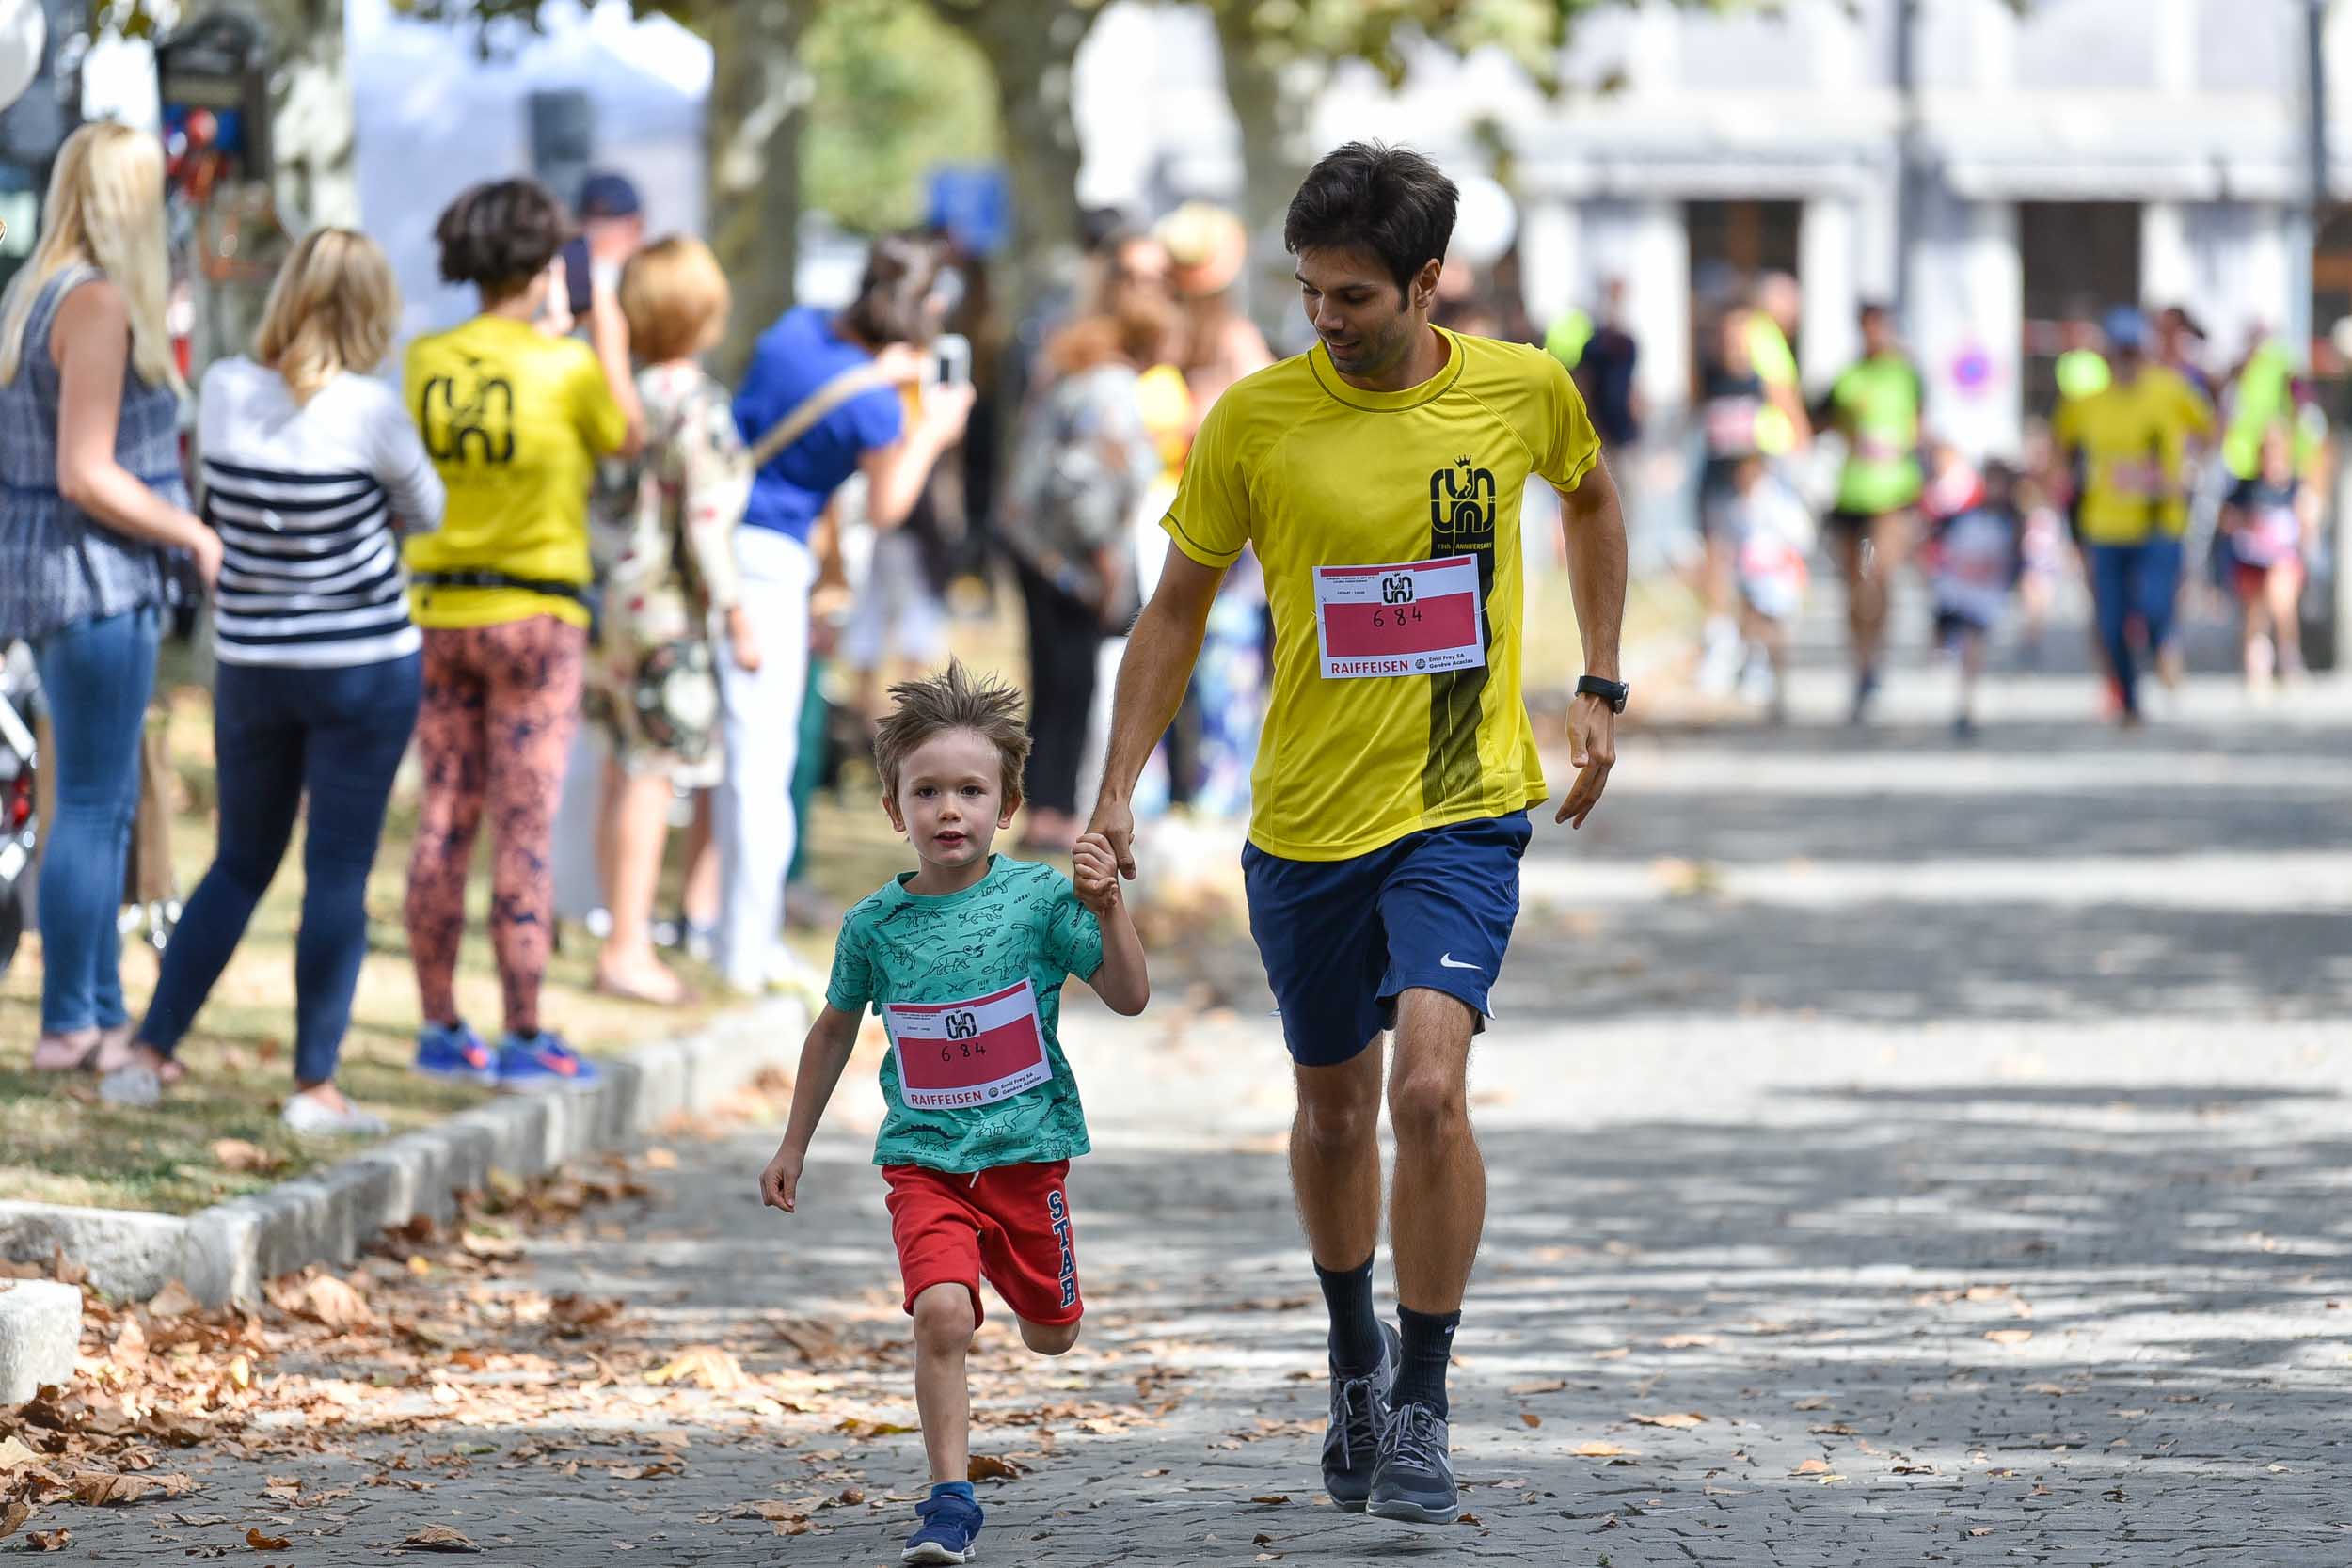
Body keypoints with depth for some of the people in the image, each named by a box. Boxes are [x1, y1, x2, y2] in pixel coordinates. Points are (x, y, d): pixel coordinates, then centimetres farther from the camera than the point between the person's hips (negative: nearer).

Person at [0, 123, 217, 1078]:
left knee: (103, 803, 14)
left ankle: (103, 1014, 19)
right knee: (91, 805, -5)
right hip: (96, 578, -10)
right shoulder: (97, 305, -17)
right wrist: (198, 537, -13)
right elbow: (88, 475, -21)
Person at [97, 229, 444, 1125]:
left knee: (240, 865, 17)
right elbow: (424, 514, 1)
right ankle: (315, 1085, 3)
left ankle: (148, 1056, 16)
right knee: (339, 874, 2)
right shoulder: (367, 411, -17)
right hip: (365, 665, -4)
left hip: (250, 668, 5)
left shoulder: (223, 391, -4)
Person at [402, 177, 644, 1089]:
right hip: (535, 612, -4)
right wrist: (607, 342, 16)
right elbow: (627, 439, 4)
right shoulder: (566, 367, -13)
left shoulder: (425, 363, -1)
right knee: (524, 831, -1)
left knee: (444, 824, 10)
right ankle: (524, 1038, 0)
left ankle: (440, 1029, 14)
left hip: (440, 609, 4)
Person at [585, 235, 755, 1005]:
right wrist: (738, 616, -12)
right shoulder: (696, 402, -15)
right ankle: (629, 950, -5)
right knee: (653, 774, -5)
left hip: (621, 591, 8)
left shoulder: (632, 392, 8)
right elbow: (706, 516, -17)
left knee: (626, 770, 13)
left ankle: (623, 939, 18)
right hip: (668, 601, -8)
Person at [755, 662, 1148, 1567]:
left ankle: (1022, 1284, 54)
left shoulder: (1038, 898, -7)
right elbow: (835, 1030, 15)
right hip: (924, 1159, 0)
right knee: (941, 1314, -22)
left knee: (1051, 1335, 15)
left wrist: (1107, 912, -23)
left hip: (1027, 1150, 0)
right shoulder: (875, 925, -2)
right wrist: (794, 1145, 19)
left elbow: (1129, 998, -6)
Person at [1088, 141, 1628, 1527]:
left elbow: (1591, 502, 19)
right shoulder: (1256, 419, -7)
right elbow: (1180, 607, 3)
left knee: (1430, 1088, -19)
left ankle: (1423, 1408, -8)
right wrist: (1120, 788, -4)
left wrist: (1600, 688, 13)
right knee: (1335, 1111, 15)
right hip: (1304, 823, 2)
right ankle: (1355, 1356, 40)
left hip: (1461, 805, -2)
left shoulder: (1523, 391, -4)